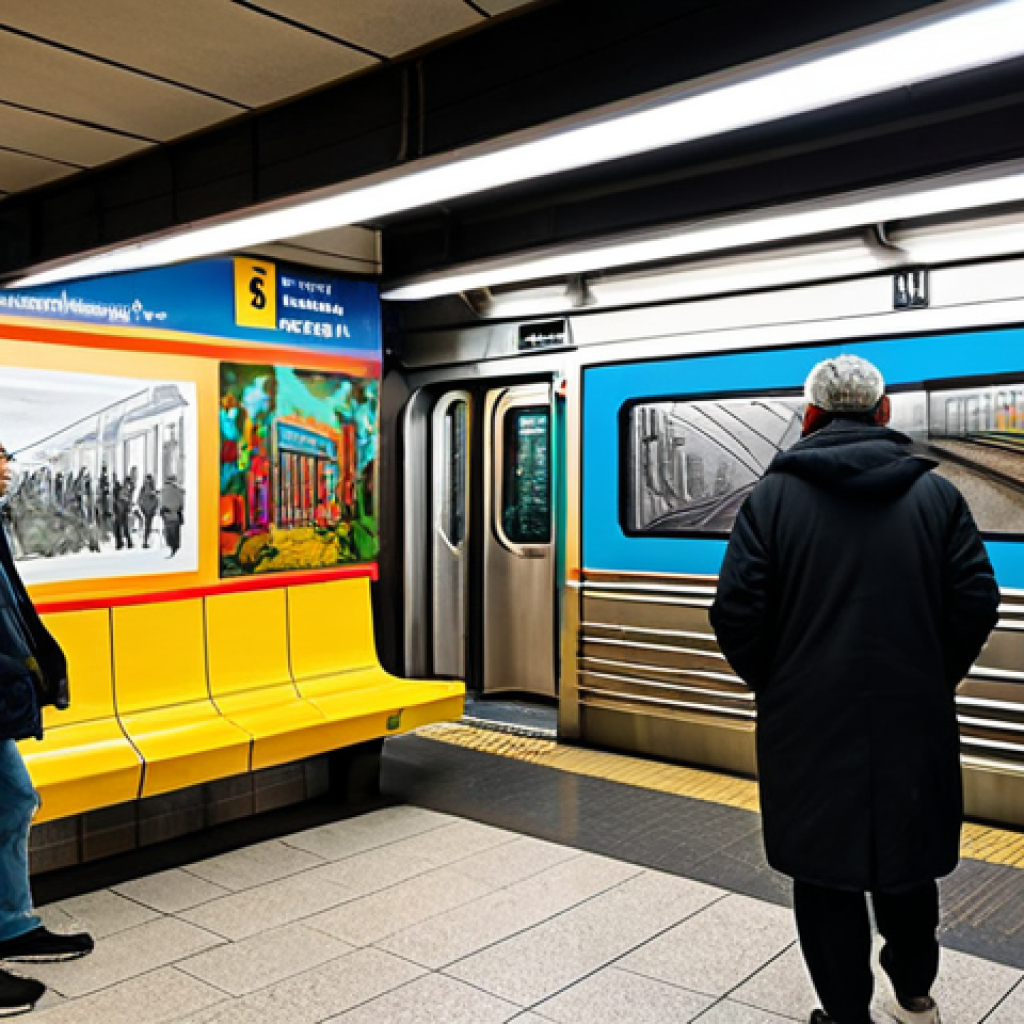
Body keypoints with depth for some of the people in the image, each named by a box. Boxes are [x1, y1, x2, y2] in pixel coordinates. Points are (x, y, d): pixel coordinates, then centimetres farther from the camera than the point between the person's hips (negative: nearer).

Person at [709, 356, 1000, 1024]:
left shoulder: (774, 495, -6)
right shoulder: (937, 494, 0)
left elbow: (737, 611, -11)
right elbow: (977, 599, -3)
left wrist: (773, 685, 5)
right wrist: (932, 680, 11)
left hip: (809, 724, -2)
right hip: (914, 720, 3)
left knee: (825, 873, 11)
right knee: (908, 860, 22)